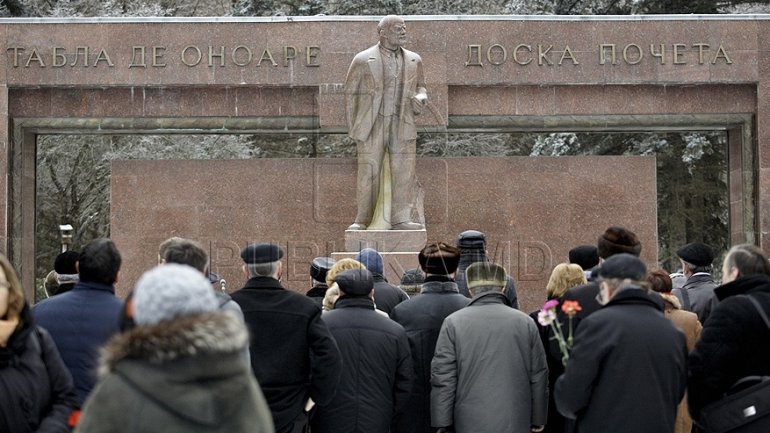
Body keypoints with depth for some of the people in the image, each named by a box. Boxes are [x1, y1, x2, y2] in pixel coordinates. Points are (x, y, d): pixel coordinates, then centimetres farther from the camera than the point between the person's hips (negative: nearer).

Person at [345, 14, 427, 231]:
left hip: (403, 127, 3)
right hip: (371, 126, -3)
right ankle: (362, 220, 4)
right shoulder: (363, 60, 0)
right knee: (368, 173, -3)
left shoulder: (414, 60, 9)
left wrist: (421, 97, -3)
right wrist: (352, 128, 1)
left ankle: (401, 219, 5)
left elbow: (420, 86, 22)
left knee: (404, 173, 0)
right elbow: (350, 93, 4)